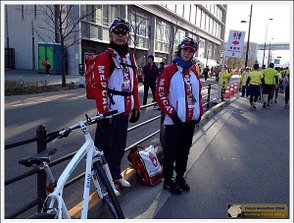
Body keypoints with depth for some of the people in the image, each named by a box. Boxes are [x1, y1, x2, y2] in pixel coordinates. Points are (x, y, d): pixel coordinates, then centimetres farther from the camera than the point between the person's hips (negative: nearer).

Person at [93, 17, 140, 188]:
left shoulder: (130, 57, 13)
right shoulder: (105, 57, -9)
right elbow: (100, 87, -16)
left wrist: (136, 107, 13)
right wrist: (104, 112, -19)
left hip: (125, 110, 7)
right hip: (110, 110, -7)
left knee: (120, 145, 19)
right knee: (105, 146, 4)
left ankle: (116, 174, 36)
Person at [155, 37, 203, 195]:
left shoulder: (193, 71, 11)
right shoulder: (169, 70, -8)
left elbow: (198, 93, 18)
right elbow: (160, 94, -13)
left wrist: (200, 111, 10)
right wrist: (172, 112, -16)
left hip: (191, 120, 6)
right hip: (174, 120, -6)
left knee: (184, 150, 16)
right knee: (171, 152, 4)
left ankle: (180, 177, 33)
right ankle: (168, 181, 20)